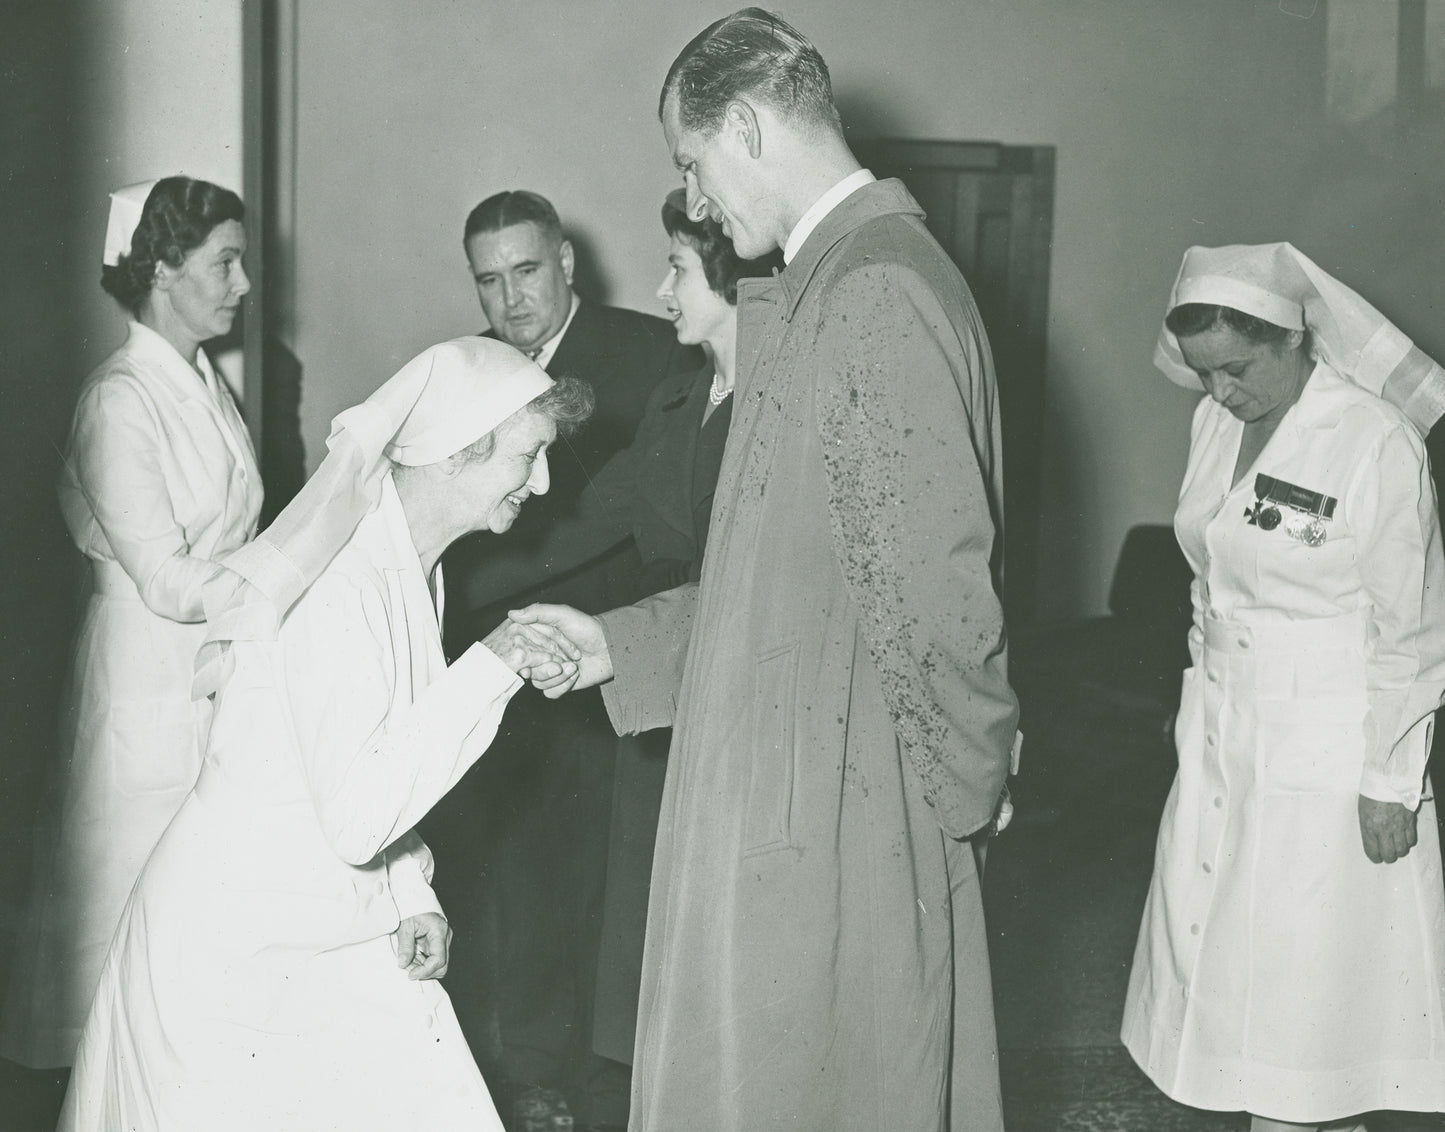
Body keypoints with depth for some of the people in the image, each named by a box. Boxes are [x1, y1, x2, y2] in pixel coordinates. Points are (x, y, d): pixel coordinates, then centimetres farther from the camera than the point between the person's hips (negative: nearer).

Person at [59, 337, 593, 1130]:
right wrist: (487, 670, -25)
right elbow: (355, 817, -30)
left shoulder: (414, 562, 6)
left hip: (348, 941, 8)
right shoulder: (339, 583, -24)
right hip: (238, 962, -8)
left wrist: (411, 898, 4)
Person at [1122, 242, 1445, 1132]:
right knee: (1218, 953, 8)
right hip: (1224, 729, 7)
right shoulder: (1217, 422, 4)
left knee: (1303, 967, 1)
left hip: (1329, 741, -6)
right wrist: (1200, 700, 15)